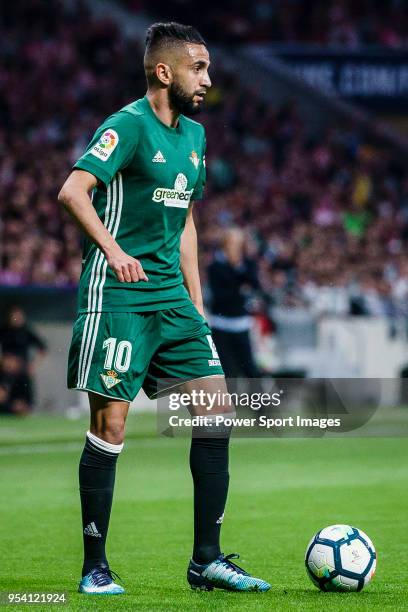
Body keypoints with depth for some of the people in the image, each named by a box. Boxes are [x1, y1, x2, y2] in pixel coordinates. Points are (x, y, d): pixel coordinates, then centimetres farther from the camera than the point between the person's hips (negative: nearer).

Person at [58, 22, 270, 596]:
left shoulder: (193, 134, 16)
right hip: (118, 294, -8)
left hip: (171, 296, 8)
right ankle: (95, 567, 4)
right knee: (110, 422, -6)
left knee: (216, 410, 1)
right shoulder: (129, 125, -9)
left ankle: (206, 560, 7)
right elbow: (73, 190, -21)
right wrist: (112, 248, -33)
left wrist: (196, 301, 21)